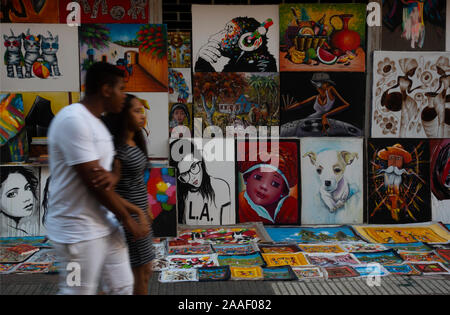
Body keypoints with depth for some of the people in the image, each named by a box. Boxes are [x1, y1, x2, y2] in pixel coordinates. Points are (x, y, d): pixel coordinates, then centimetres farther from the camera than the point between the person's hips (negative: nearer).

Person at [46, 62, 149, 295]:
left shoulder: (97, 123, 11)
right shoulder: (73, 119, -19)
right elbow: (93, 182, -20)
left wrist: (111, 176, -13)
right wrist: (128, 221, -9)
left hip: (107, 225, 9)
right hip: (79, 232, -9)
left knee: (123, 287, 15)